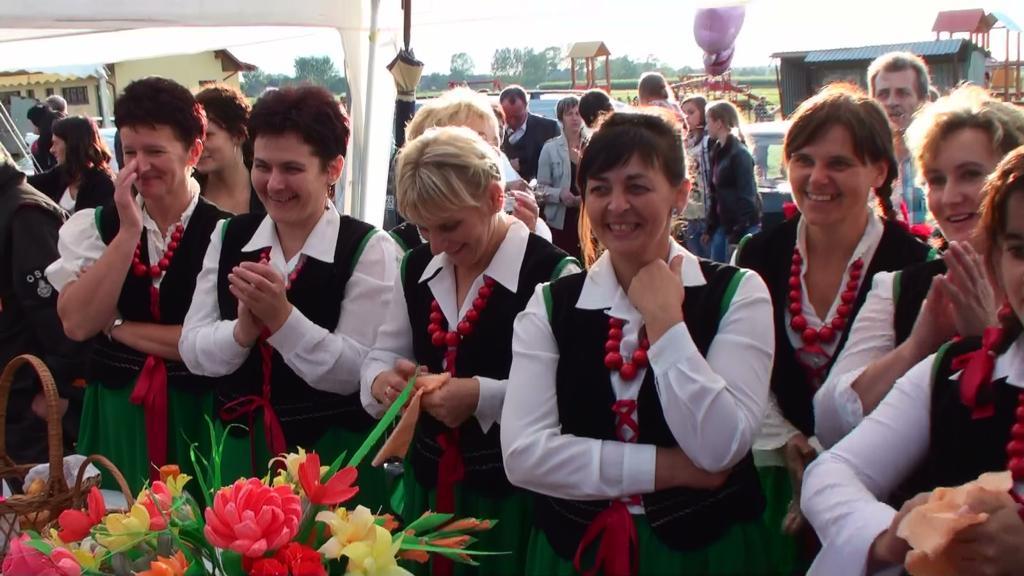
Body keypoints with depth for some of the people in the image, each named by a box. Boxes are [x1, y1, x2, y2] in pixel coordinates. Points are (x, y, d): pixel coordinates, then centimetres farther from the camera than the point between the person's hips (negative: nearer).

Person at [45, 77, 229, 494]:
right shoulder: (94, 225, 1)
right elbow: (77, 324, -11)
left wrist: (118, 327, -10)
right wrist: (128, 230, -15)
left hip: (197, 414, -2)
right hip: (115, 411, 3)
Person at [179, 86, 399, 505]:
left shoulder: (369, 249, -11)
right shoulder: (229, 237, 3)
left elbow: (356, 372, -17)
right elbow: (192, 350, -1)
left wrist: (281, 317, -27)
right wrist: (243, 329, -20)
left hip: (334, 456, -4)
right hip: (242, 449, 4)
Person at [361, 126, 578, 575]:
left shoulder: (552, 273, -16)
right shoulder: (417, 268, 6)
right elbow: (381, 356, 11)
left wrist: (484, 396, -28)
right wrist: (383, 381, -11)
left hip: (511, 490, -6)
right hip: (428, 480, 6)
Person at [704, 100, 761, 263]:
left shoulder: (740, 154, -11)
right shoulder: (718, 151, 13)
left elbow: (747, 196, -15)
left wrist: (738, 235, -18)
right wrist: (710, 229, 15)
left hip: (742, 227, -8)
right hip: (723, 225, 8)